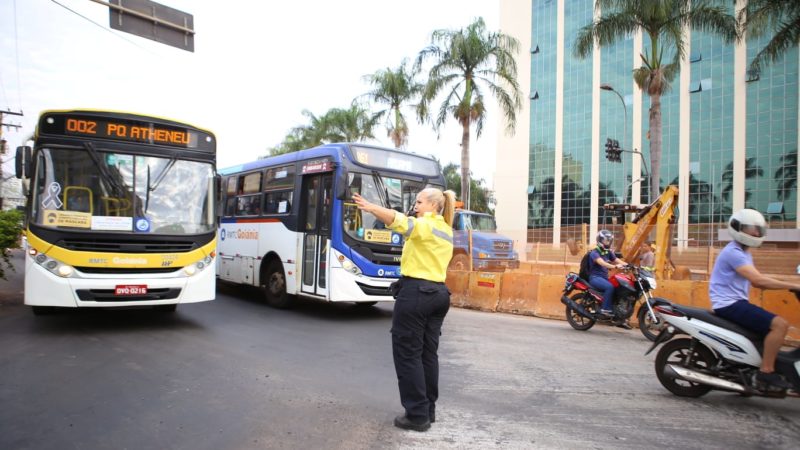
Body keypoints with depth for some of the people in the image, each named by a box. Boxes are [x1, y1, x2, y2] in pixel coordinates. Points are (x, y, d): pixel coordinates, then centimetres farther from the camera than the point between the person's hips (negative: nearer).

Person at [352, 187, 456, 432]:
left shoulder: (424, 225, -10)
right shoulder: (446, 230, 16)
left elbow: (399, 221, -29)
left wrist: (371, 207, -41)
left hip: (415, 291, -9)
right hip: (439, 293, 9)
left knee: (407, 353, 0)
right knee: (428, 353, 14)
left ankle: (417, 415, 4)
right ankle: (428, 411, 22)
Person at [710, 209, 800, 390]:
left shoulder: (744, 253, 20)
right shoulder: (733, 252, -15)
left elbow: (757, 282, 17)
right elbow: (758, 280, -24)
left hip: (737, 302, 11)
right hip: (728, 304, -11)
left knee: (775, 325, 19)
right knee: (780, 324, -20)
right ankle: (766, 371, -14)